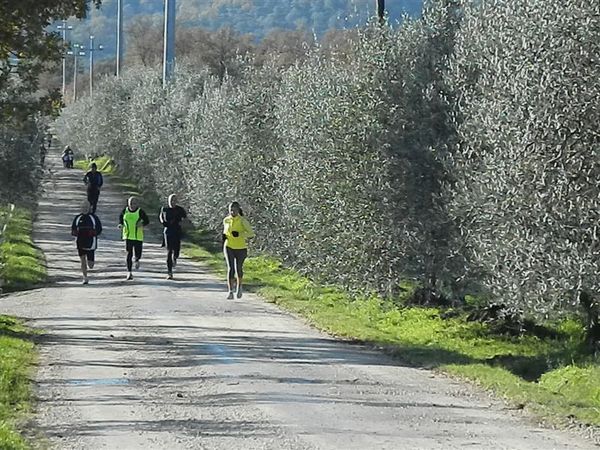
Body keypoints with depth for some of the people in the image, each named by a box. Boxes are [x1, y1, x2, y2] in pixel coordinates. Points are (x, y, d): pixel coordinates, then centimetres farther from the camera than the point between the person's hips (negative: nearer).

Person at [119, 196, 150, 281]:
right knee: (129, 254, -5)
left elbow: (147, 221, 1)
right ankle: (129, 272, 0)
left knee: (138, 254, 0)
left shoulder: (140, 211, -4)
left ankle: (137, 260, 38)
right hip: (128, 236, 1)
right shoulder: (125, 211, 3)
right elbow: (120, 218, 20)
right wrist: (121, 224, 0)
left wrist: (142, 223, -20)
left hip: (138, 236, -1)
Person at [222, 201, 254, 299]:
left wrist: (239, 234, -28)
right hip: (229, 247, 1)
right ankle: (230, 292, -13)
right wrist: (224, 235, 3)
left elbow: (251, 234, -15)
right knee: (230, 268, -15)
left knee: (239, 269, 13)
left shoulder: (243, 220, -10)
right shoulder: (226, 220, 3)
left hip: (241, 248, -1)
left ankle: (239, 286, 41)